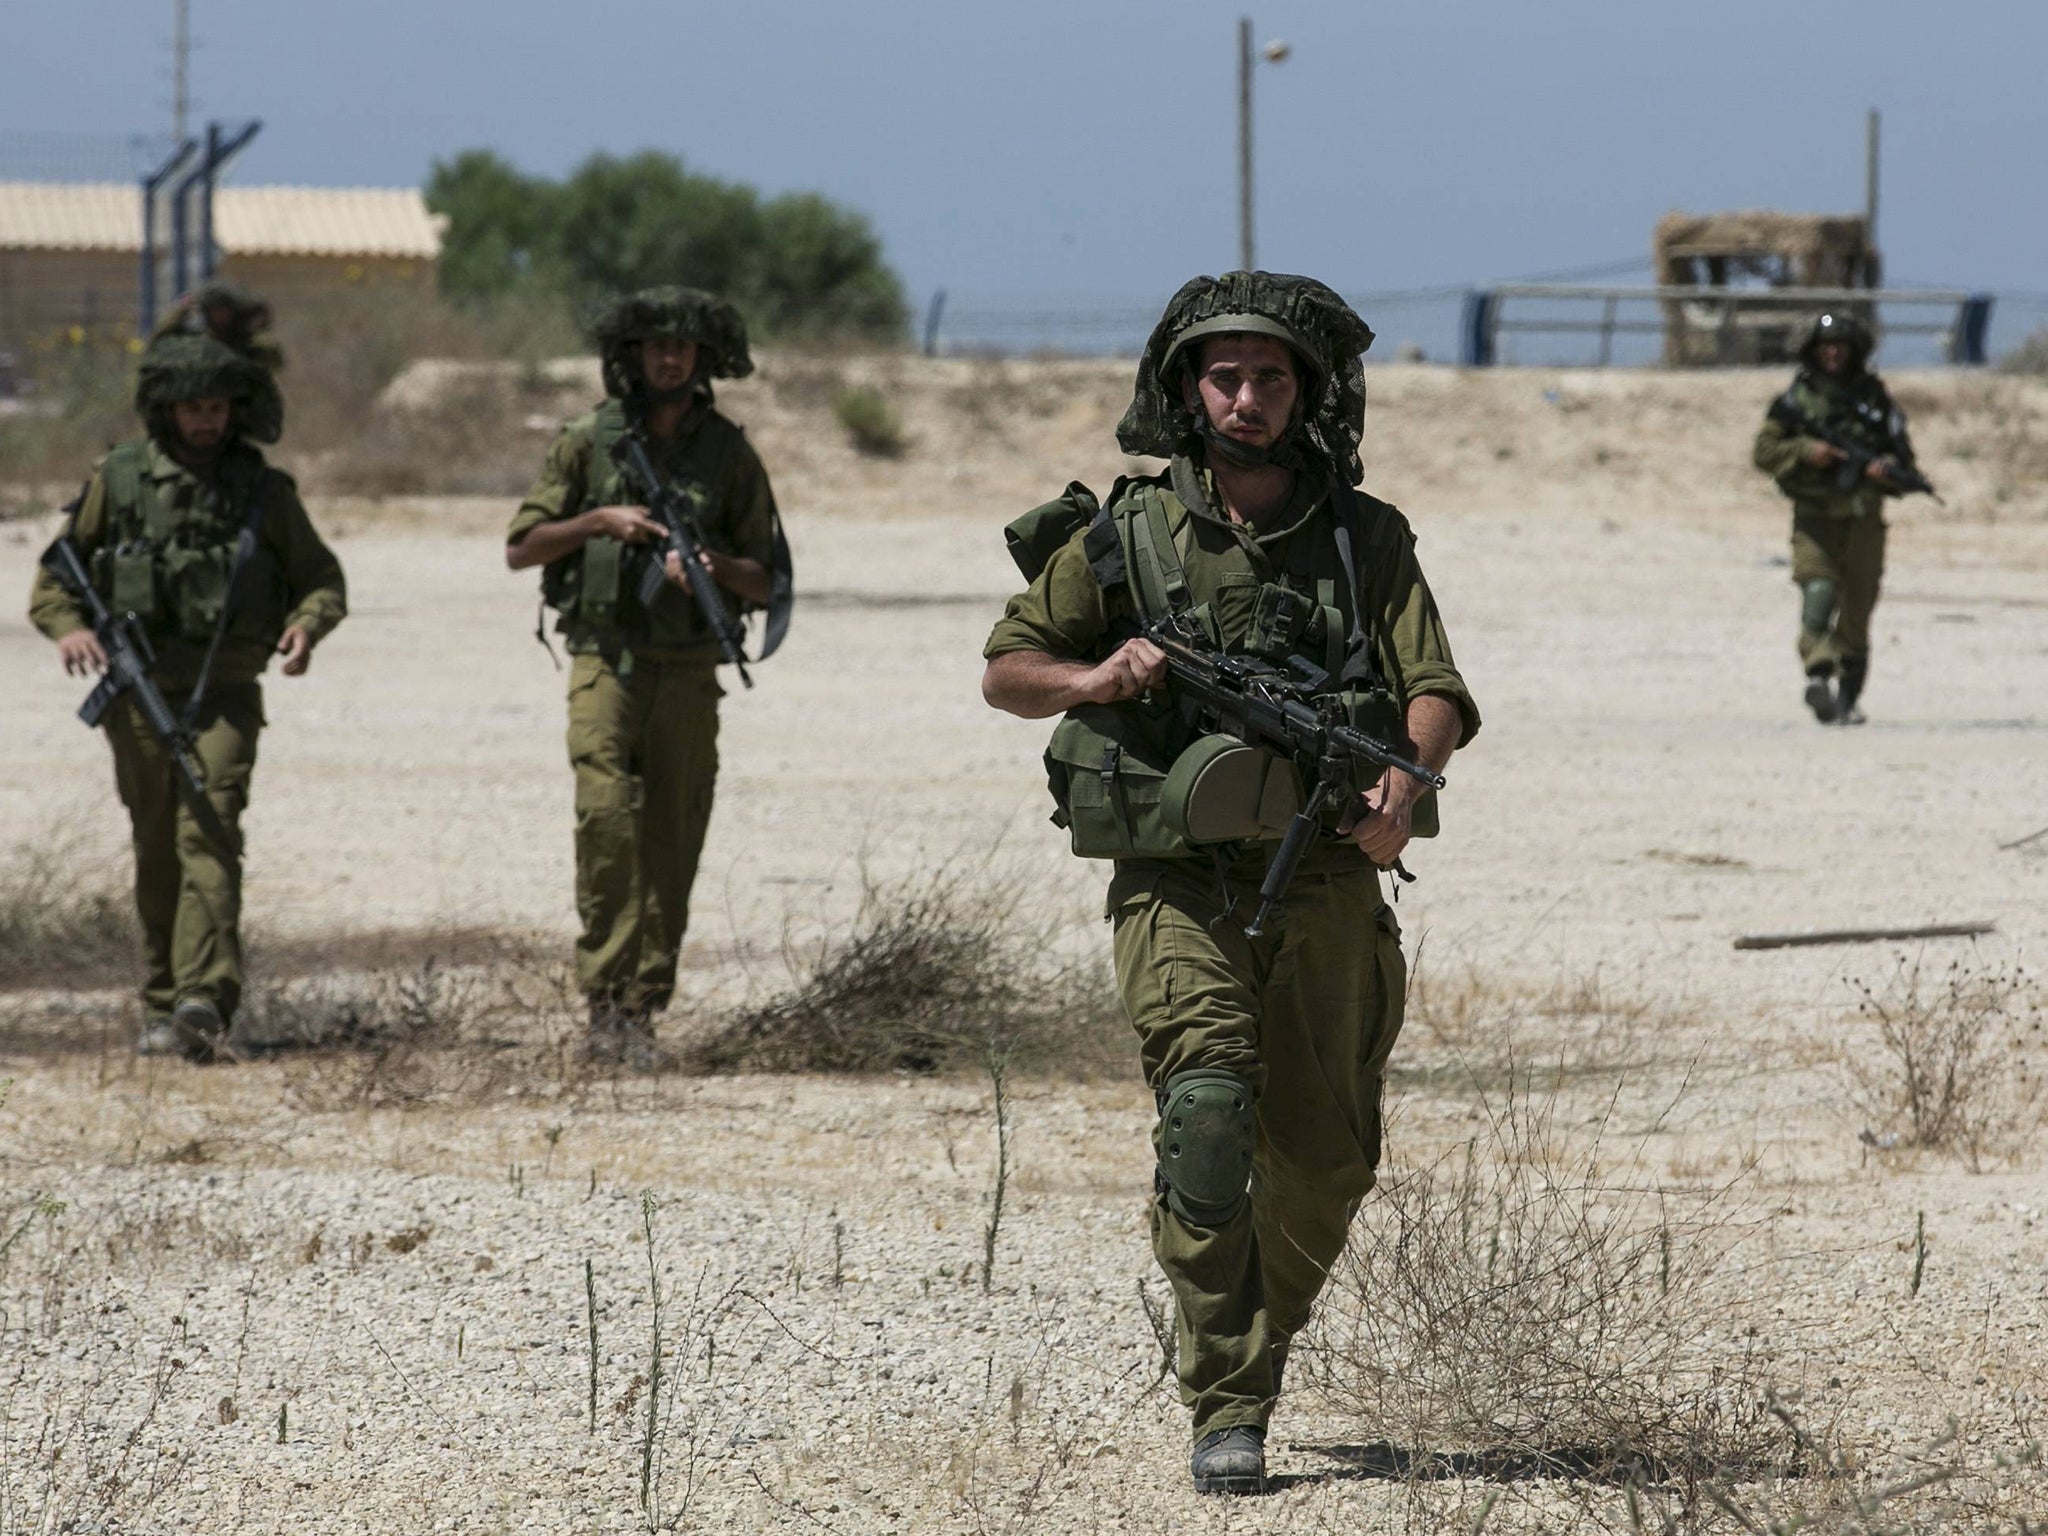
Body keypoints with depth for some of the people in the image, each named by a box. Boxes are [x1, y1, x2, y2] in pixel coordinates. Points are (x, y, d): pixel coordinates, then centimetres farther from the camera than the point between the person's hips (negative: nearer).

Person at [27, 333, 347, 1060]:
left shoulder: (261, 489, 4)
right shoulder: (118, 480, 4)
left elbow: (321, 577, 13)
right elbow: (56, 573, 11)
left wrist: (307, 625, -9)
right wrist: (68, 627, -11)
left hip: (224, 696, -2)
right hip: (140, 692, 2)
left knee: (208, 835, -16)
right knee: (156, 849, 7)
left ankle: (203, 1001, -26)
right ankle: (163, 1003, 16)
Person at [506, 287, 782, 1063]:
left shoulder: (729, 453, 5)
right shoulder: (588, 442, 1)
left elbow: (763, 583, 9)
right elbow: (520, 549, 3)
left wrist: (714, 562, -13)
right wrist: (599, 521, -11)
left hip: (686, 671, 2)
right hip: (604, 659, -2)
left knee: (670, 842, 0)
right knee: (606, 811, -20)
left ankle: (641, 1009, 7)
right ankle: (606, 995, -15)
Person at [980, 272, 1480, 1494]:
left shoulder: (1367, 539, 5)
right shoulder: (1129, 537, 3)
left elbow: (1438, 693, -4)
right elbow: (1005, 673, 11)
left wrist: (1404, 776, -26)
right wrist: (1094, 680, -10)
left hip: (1323, 879, 2)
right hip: (1178, 882, -2)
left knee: (1323, 1158, 4)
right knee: (1209, 1097, -22)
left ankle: (1261, 1343, 33)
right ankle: (1226, 1414, -20)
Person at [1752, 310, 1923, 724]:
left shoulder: (1875, 398, 8)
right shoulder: (1796, 400, 4)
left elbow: (1903, 454, 13)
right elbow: (1763, 452, 1)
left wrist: (1889, 469, -10)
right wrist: (1805, 451, -15)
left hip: (1863, 521, 2)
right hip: (1814, 518, -2)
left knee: (1857, 611, 7)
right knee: (1818, 589, -24)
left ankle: (1849, 698, 20)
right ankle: (1818, 674, -38)